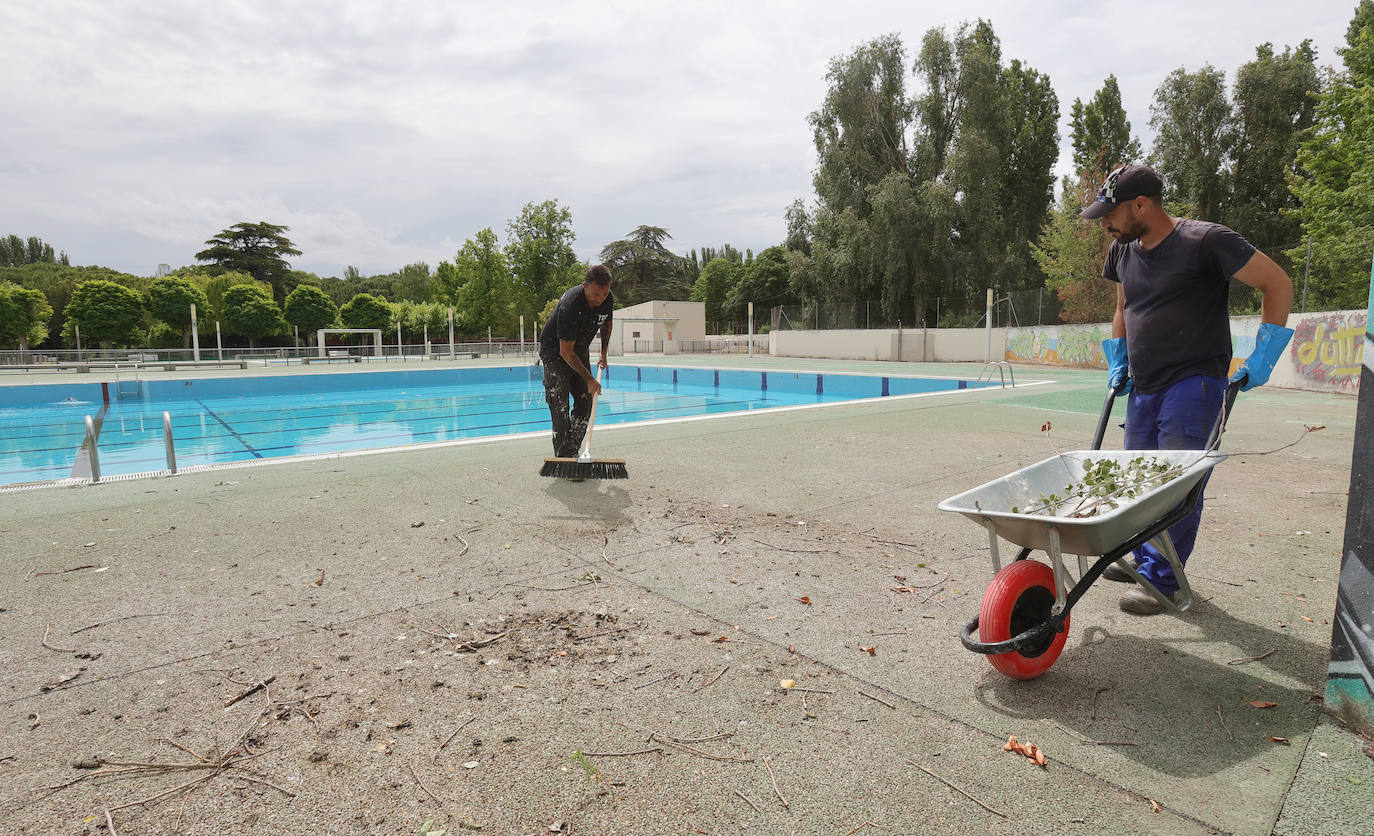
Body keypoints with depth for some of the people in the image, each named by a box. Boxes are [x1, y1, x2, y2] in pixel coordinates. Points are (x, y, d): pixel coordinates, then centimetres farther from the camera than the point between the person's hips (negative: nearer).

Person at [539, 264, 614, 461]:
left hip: (581, 350, 7)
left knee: (585, 402, 2)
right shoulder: (570, 305, -35)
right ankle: (563, 457, -8)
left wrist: (604, 353, 6)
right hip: (554, 351, -7)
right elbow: (566, 351, -30)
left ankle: (573, 452, 11)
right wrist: (589, 379, -27)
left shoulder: (608, 300, -14)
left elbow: (606, 323, 12)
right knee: (560, 406, -12)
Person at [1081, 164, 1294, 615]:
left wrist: (1261, 360, -10)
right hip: (1143, 387, 7)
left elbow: (1277, 283, -7)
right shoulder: (1123, 250, 9)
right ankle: (1146, 557, 28)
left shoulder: (1206, 241, -11)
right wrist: (1117, 362, 16)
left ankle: (1161, 579, 1)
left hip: (1194, 383, -7)